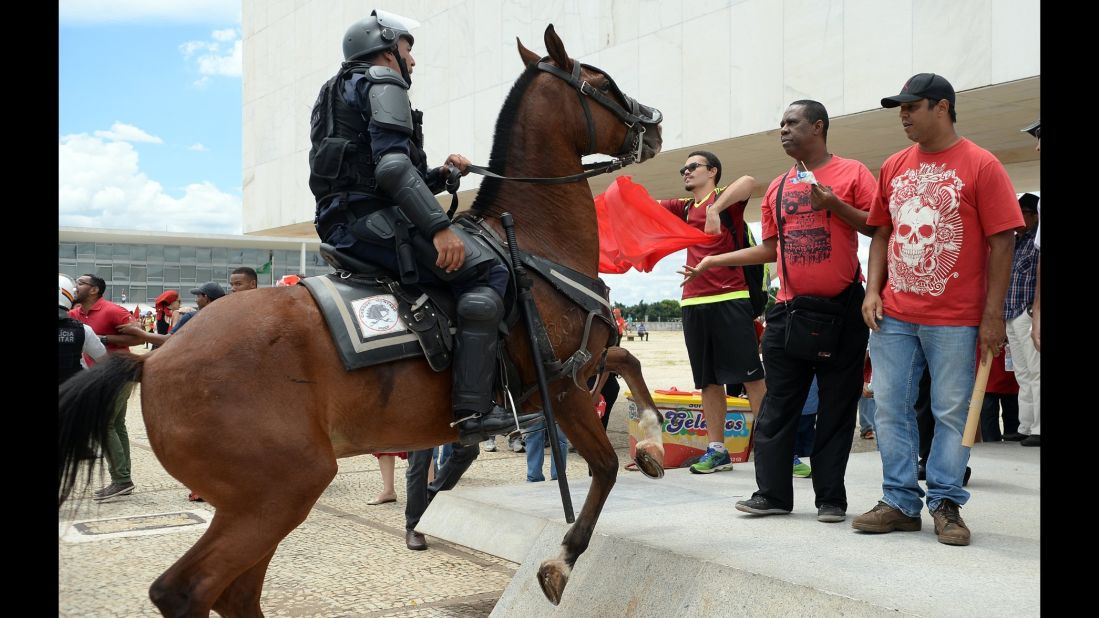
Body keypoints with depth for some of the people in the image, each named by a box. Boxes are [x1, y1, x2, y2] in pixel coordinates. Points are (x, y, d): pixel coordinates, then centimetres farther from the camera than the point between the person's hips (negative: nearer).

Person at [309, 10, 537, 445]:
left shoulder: (341, 91, 30)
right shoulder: (384, 83, -1)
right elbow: (392, 167, -19)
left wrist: (441, 175, 15)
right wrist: (439, 227, -24)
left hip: (341, 224, 11)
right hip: (372, 219, -10)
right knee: (487, 270, -14)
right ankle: (473, 409, -23)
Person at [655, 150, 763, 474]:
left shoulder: (725, 198, 2)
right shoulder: (684, 208, 21)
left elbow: (749, 182, -19)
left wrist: (715, 209, -29)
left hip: (730, 300, -6)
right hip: (693, 302, 6)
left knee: (751, 375, -8)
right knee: (709, 381, 8)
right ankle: (717, 450, 12)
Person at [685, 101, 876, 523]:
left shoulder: (852, 173, 0)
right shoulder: (778, 187, 14)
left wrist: (833, 204, -16)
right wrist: (713, 261, 18)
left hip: (842, 306, -4)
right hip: (790, 308, 4)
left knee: (837, 404, 3)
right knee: (778, 403, 5)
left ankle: (831, 497, 11)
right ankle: (772, 492, 12)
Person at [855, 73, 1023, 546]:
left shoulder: (981, 166, -4)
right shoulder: (893, 167, 11)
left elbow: (1001, 243, -6)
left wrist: (993, 315, -10)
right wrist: (873, 291, 3)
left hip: (955, 319, -5)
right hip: (893, 315, 5)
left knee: (951, 413, 1)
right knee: (890, 409, 6)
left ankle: (946, 504, 14)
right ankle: (900, 502, 15)